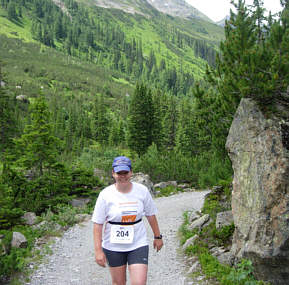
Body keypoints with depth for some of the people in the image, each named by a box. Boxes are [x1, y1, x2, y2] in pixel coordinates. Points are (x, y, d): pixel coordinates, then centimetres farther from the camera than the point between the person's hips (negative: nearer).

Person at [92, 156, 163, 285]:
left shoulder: (142, 190, -6)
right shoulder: (105, 195, -12)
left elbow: (151, 215, 7)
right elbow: (98, 224, -10)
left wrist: (157, 237, 12)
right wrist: (98, 250, -13)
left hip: (138, 245, 1)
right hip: (113, 247, 0)